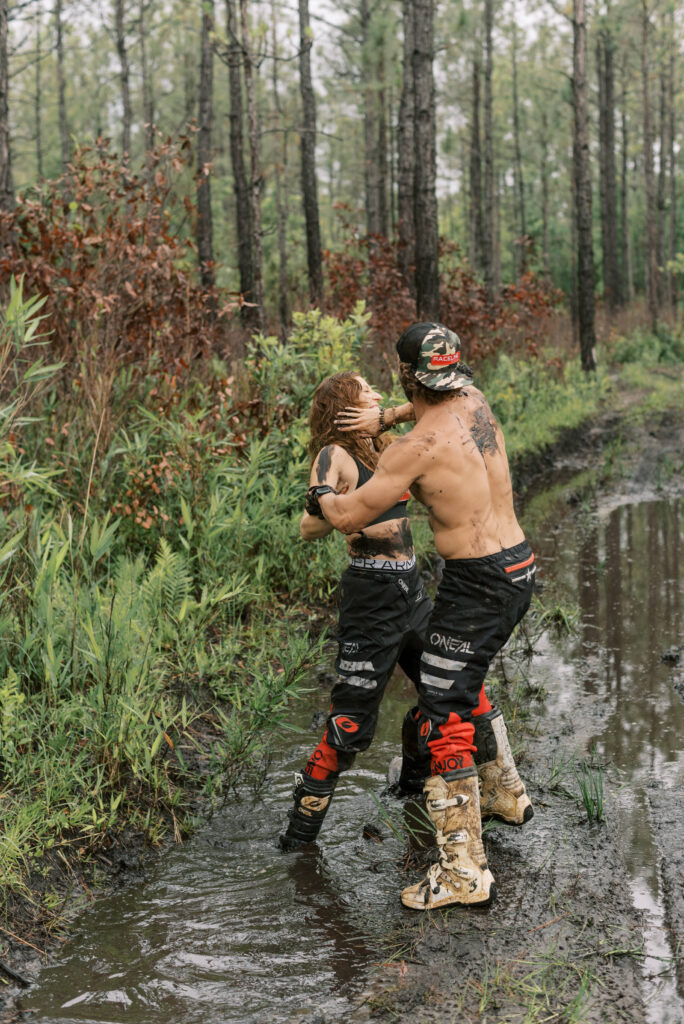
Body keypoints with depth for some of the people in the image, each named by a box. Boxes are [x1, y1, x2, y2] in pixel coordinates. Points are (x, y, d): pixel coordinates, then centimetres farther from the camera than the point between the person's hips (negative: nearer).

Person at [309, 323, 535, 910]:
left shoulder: (417, 447, -18)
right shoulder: (476, 403, 4)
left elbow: (349, 517, -11)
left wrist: (321, 495, 10)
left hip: (476, 584, -9)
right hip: (519, 569, 9)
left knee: (441, 721, -6)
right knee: (465, 682, 29)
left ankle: (465, 871, -5)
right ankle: (507, 794, 44)